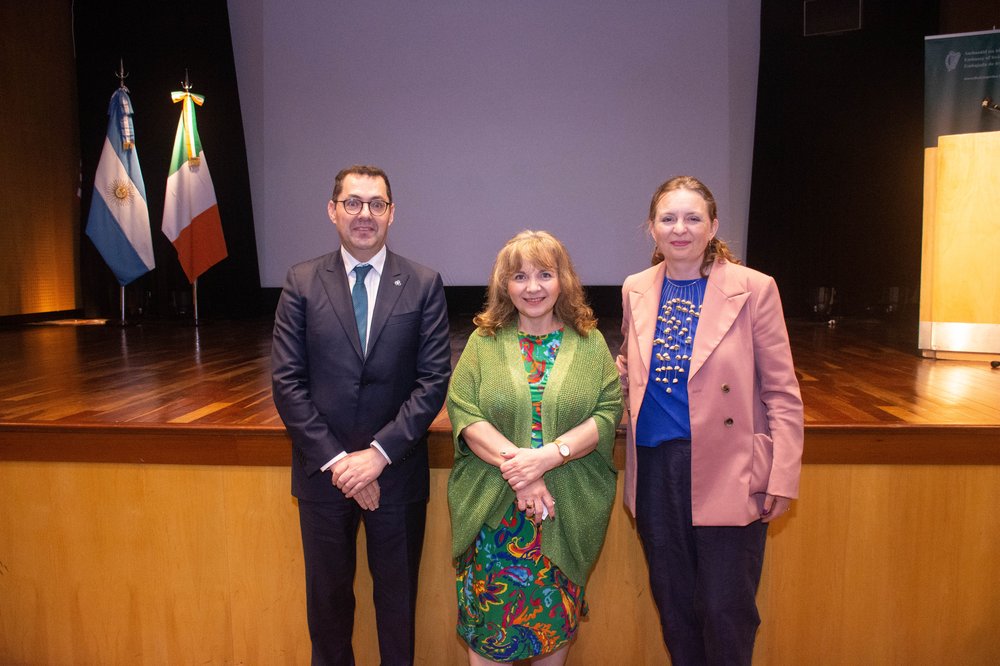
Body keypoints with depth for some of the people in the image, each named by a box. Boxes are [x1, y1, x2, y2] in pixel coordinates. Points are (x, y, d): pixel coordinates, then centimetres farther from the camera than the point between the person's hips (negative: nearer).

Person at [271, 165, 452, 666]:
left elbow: (434, 379, -7)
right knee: (327, 594, 18)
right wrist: (336, 460, -12)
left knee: (397, 595, 16)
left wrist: (380, 452, -15)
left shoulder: (423, 285, -3)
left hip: (397, 470, 0)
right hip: (323, 470, 1)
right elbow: (287, 381, -5)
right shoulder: (302, 283, -1)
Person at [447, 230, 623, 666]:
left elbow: (608, 413, -6)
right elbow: (463, 412, -6)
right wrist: (514, 464, -19)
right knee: (490, 619, 7)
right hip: (494, 510, 0)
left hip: (566, 511, 1)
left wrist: (549, 455, -19)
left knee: (555, 619, 13)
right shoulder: (484, 341, 3)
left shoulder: (589, 343, 4)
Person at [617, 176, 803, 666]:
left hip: (727, 474, -4)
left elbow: (782, 393, -4)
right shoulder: (635, 290, 6)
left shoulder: (753, 289, -6)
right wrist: (619, 373, -4)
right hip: (655, 468, 4)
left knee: (725, 610, 5)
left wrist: (782, 478, -9)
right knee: (673, 605, 17)